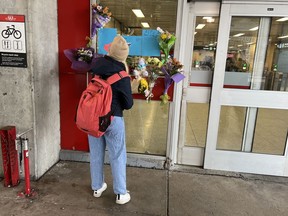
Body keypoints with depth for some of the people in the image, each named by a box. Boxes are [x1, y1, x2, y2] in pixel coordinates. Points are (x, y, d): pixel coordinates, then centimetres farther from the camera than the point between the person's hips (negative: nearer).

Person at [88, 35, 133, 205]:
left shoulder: (97, 66, -4)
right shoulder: (122, 75, -15)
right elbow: (129, 104, -10)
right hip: (113, 119, -4)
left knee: (96, 154, 17)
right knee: (118, 157, 9)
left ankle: (97, 187, 34)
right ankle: (121, 194, 20)